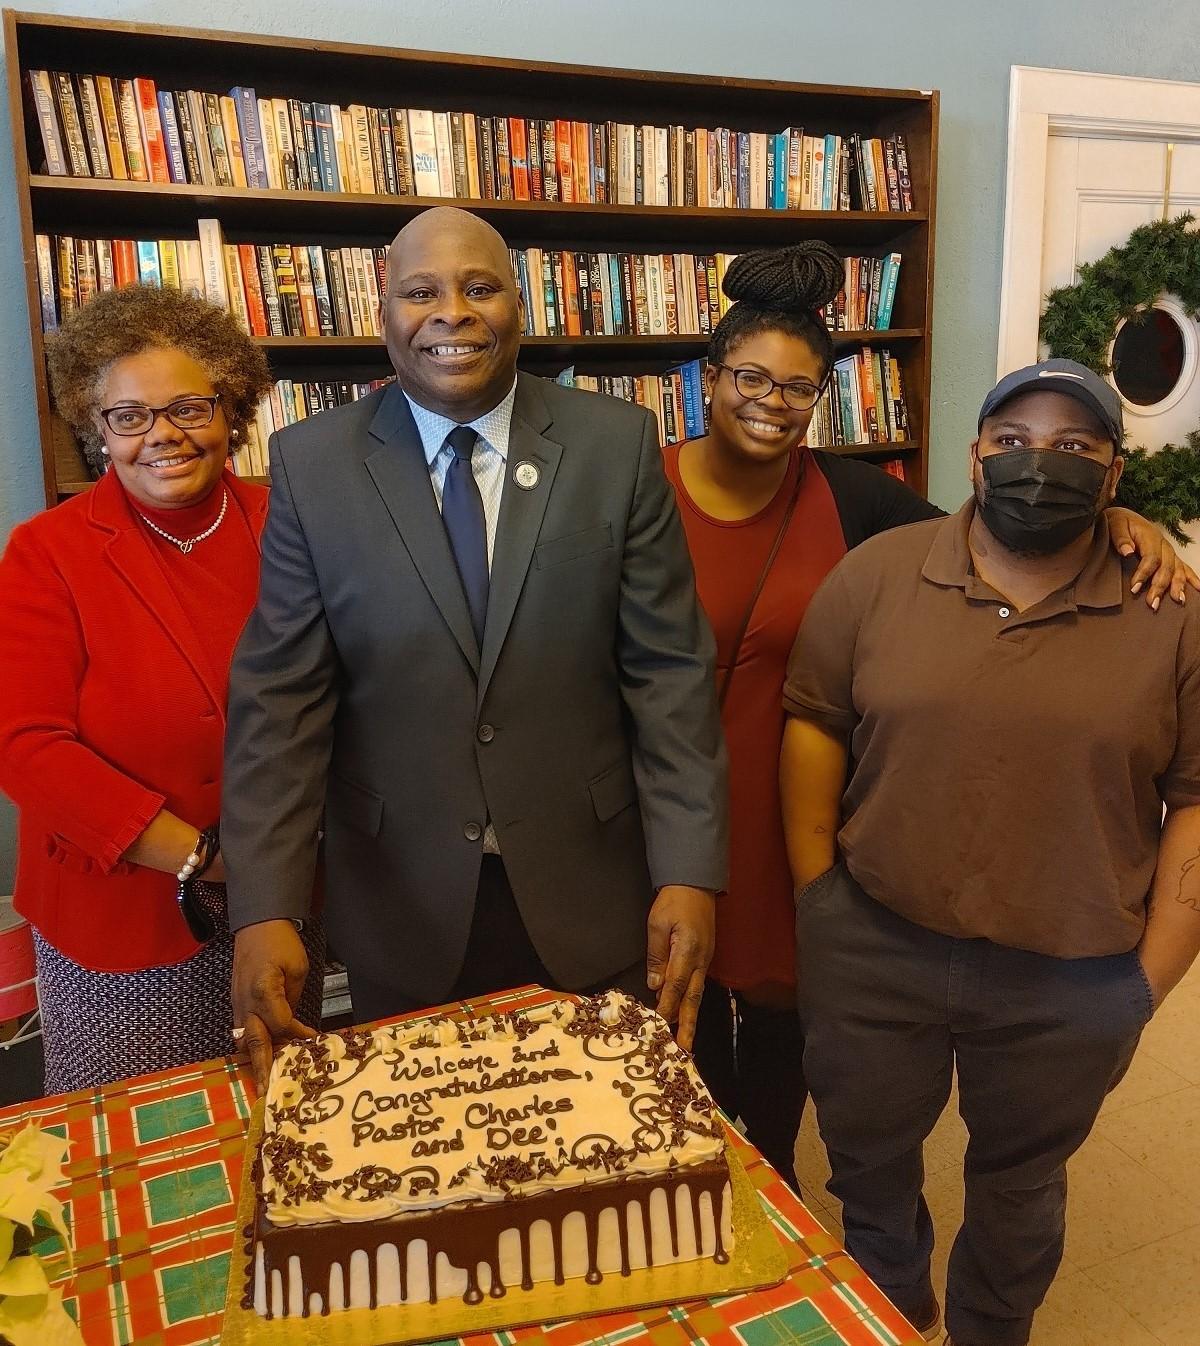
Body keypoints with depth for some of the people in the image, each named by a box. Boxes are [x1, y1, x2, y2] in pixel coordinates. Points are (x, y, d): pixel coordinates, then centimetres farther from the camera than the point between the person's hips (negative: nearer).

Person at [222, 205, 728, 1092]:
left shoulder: (618, 445, -5)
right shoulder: (312, 464, -4)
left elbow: (670, 670, -6)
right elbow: (280, 697, -6)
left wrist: (689, 875, -11)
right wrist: (265, 911, -13)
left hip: (590, 896, 0)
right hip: (401, 906, 1)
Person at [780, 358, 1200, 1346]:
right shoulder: (877, 574, -6)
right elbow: (815, 726, -2)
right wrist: (816, 900, -3)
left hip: (1071, 984, 0)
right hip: (873, 952, 1)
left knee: (1020, 1186, 22)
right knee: (868, 1165, 22)